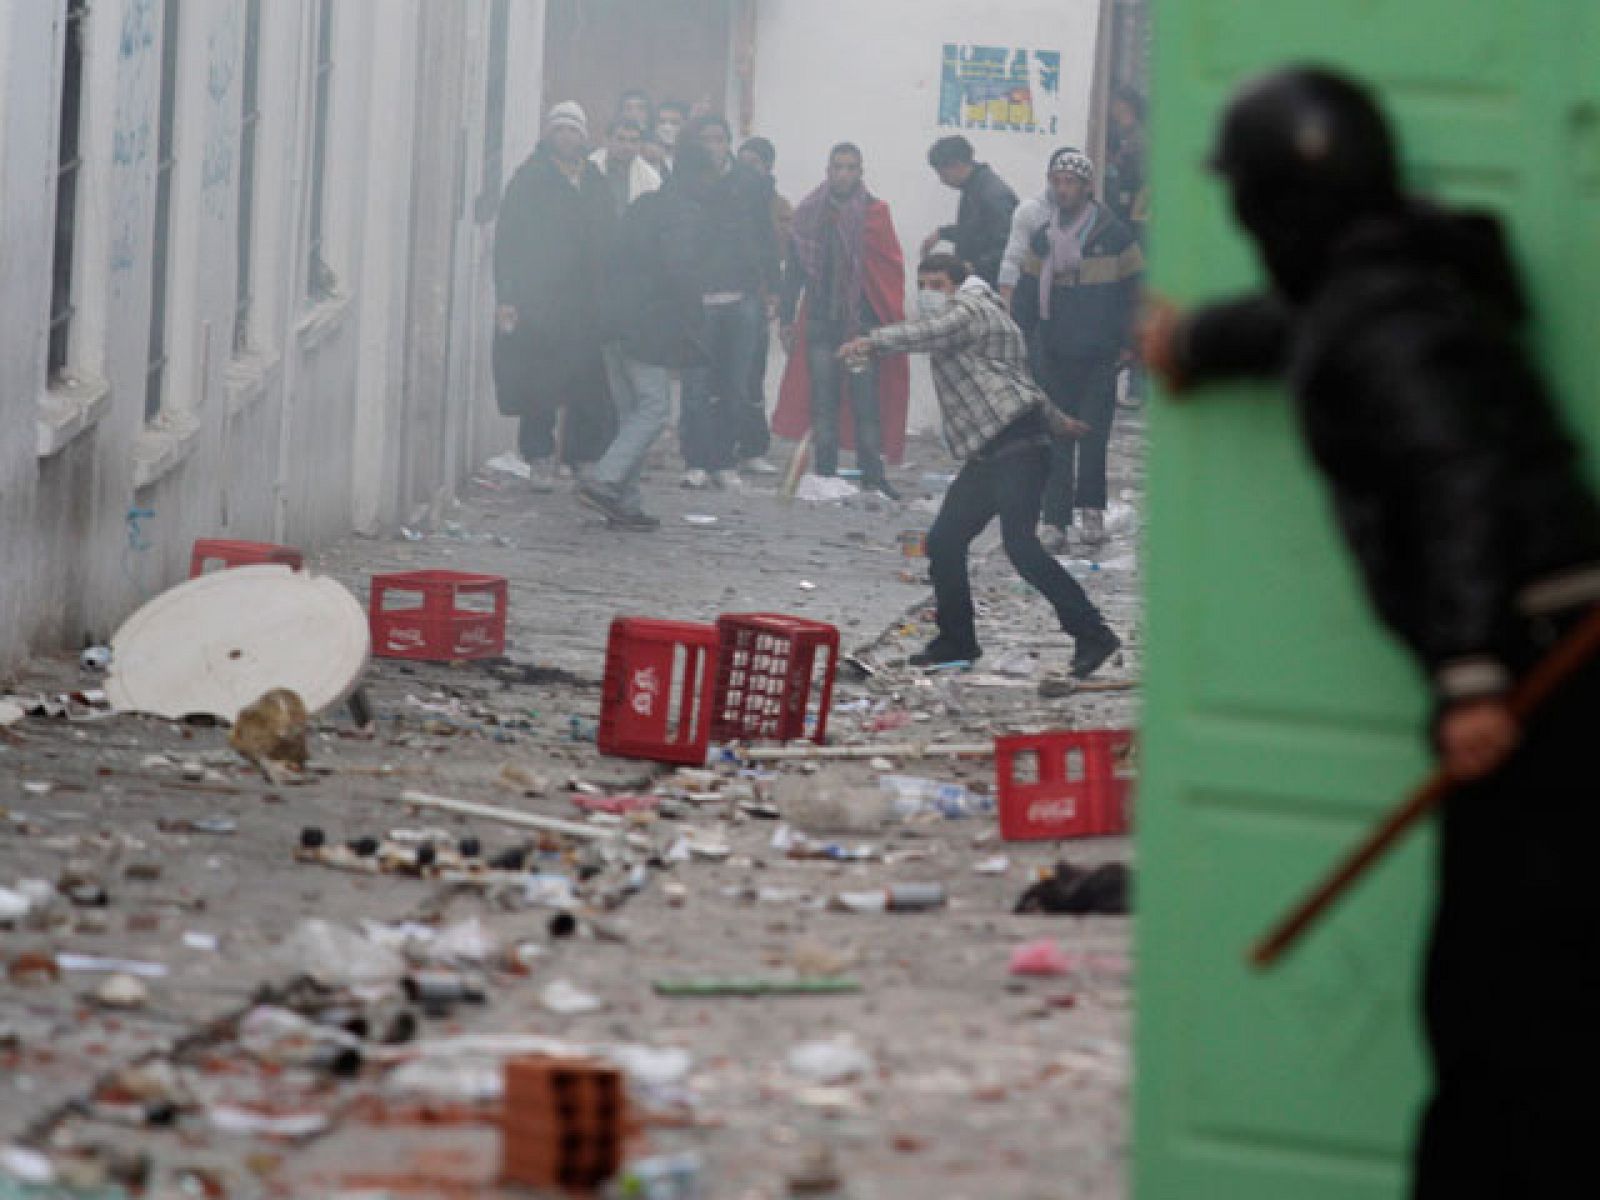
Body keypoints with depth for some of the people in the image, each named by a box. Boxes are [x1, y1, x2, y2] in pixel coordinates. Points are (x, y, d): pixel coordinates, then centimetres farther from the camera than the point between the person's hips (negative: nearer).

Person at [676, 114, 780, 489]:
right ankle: (698, 463, -3)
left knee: (736, 387, 3)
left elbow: (765, 237, 10)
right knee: (697, 384, -5)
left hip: (743, 299, 2)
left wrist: (770, 287, 4)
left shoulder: (751, 184, 7)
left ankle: (725, 462, 9)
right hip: (698, 299, -2)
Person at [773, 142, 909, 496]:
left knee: (867, 403, -4)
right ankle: (824, 475, 9)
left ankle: (872, 476, 1)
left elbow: (892, 270, 0)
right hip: (820, 322, 2)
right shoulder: (809, 213, 9)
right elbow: (794, 269, 13)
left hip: (863, 323, -2)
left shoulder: (874, 213, 2)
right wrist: (786, 319, 9)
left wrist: (890, 320, -7)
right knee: (823, 403, 3)